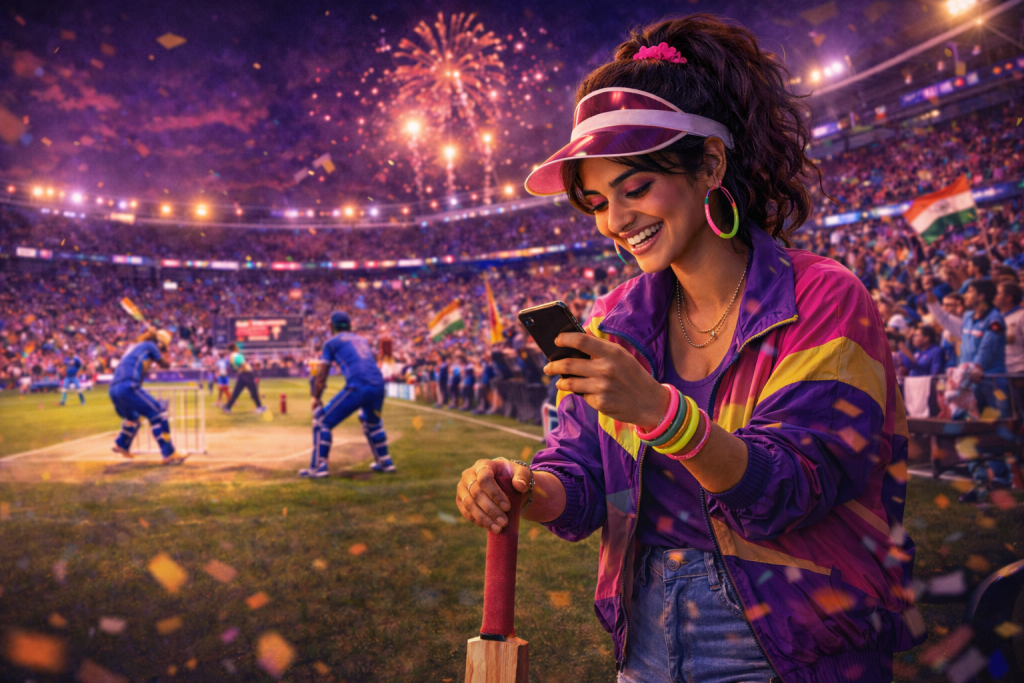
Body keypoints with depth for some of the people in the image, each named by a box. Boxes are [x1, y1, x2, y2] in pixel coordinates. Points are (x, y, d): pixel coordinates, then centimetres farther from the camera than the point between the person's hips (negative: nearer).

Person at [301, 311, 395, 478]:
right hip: (378, 386, 6)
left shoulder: (332, 342, 12)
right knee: (372, 422, 32)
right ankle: (385, 462, 33)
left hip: (357, 387, -6)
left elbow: (321, 375, 9)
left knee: (322, 420, 6)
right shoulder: (362, 340, 29)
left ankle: (318, 467, 0)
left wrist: (316, 398, 16)